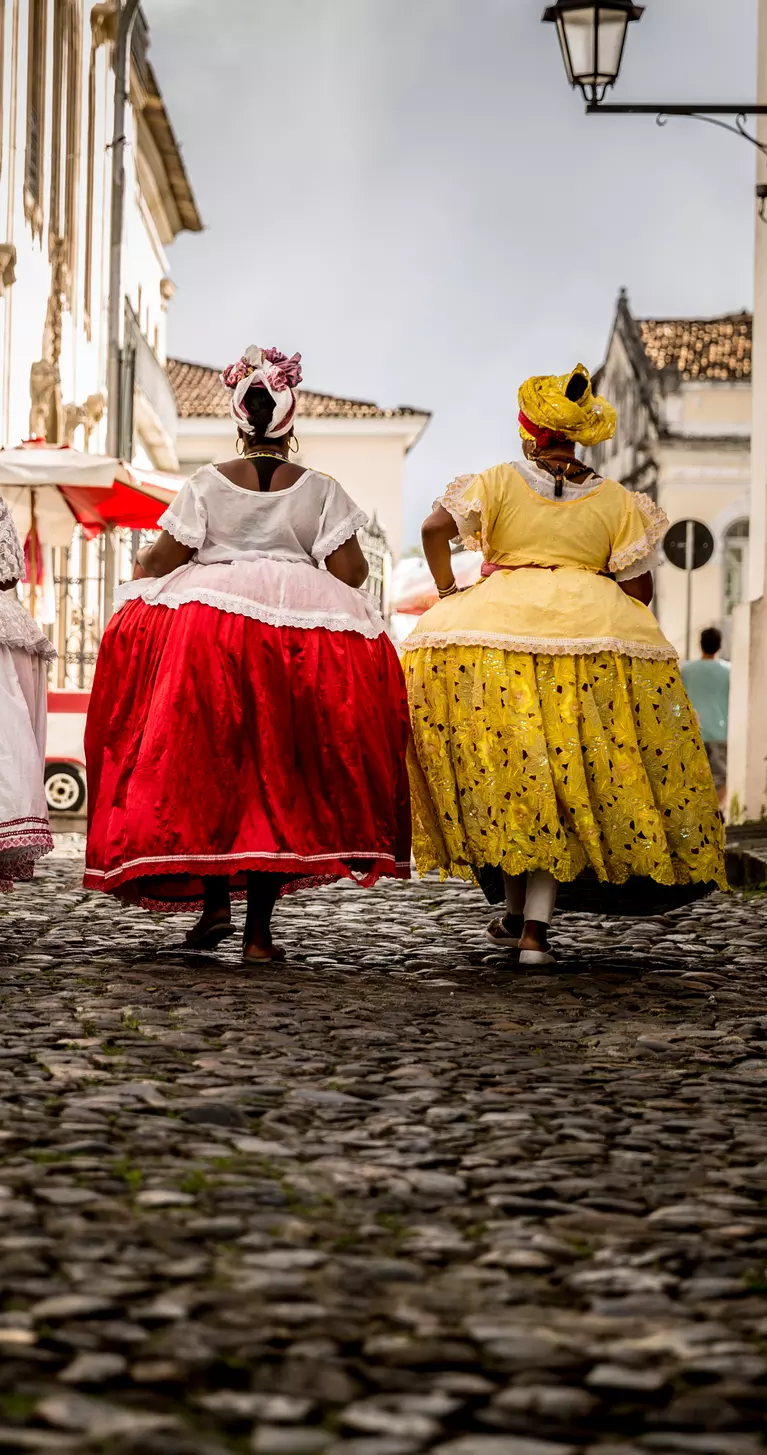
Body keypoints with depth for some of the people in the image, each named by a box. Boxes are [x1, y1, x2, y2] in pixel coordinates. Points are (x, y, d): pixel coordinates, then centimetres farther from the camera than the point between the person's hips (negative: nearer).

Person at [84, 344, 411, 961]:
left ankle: (214, 900, -1)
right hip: (301, 632, 1)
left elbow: (163, 559, 1)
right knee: (277, 774, 3)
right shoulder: (320, 489, 5)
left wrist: (143, 566, 23)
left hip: (204, 620, -1)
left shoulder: (207, 483, 3)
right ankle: (260, 926, 1)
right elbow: (350, 571, 1)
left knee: (203, 766, 9)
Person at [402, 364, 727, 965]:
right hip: (592, 631, 1)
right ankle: (536, 926, -5)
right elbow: (639, 589, 7)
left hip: (495, 623, 0)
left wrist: (448, 591, 7)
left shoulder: (498, 482, 6)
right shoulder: (616, 500, 9)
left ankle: (516, 910, 19)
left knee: (502, 770, 11)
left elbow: (435, 528, -6)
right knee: (563, 780, 2)